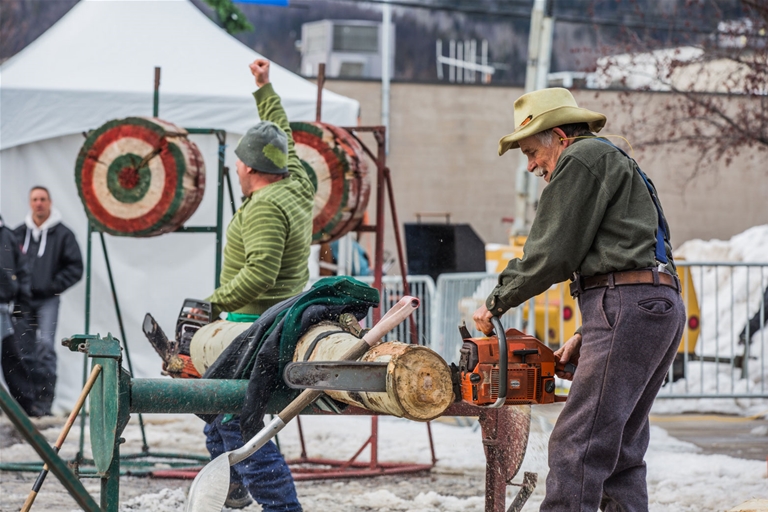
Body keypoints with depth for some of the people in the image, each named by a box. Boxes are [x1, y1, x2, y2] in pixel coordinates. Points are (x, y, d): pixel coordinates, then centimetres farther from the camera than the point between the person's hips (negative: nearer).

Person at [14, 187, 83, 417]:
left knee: (45, 346, -15)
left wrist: (53, 286, -7)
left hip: (47, 300, -4)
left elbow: (75, 268, 1)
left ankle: (44, 401, -16)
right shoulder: (18, 234, 12)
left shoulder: (62, 234, 2)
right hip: (23, 300, 4)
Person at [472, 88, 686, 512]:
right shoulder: (618, 164, 30)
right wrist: (584, 338, 19)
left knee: (576, 448, -14)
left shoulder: (581, 159, 0)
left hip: (628, 306, -10)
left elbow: (552, 254, -6)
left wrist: (497, 302, 6)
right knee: (619, 450, 10)